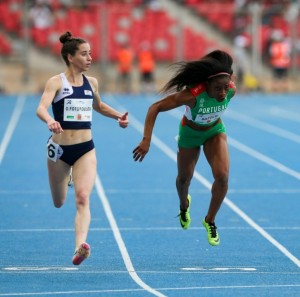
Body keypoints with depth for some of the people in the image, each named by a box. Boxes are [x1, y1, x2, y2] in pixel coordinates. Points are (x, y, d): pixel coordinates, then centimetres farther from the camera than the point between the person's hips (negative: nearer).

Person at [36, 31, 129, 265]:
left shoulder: (92, 83, 6)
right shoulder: (56, 82, -9)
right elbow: (41, 108, -25)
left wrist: (118, 116, 10)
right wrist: (49, 121, -47)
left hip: (85, 149, 2)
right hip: (60, 149, -2)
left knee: (82, 198, -19)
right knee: (59, 203, 18)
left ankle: (80, 246, -33)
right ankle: (66, 177, 54)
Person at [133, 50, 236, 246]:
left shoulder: (231, 90, -29)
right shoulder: (193, 94, -42)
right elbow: (155, 108, -36)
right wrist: (146, 140, -43)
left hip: (216, 131, 2)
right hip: (190, 132, -2)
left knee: (222, 176, -17)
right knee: (184, 178, 18)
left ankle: (210, 221, 6)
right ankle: (184, 205, 55)